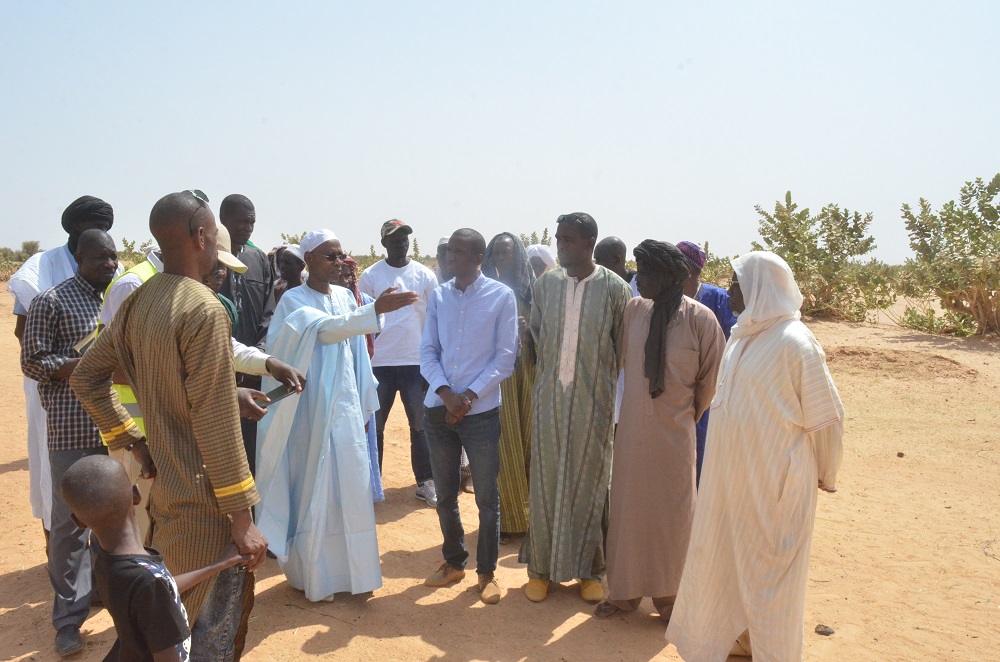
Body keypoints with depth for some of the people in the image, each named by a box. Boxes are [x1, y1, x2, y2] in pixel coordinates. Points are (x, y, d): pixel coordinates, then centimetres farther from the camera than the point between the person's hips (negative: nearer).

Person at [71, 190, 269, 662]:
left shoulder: (137, 303, 6)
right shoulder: (203, 310, -20)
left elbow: (85, 378, 14)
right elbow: (216, 424, -22)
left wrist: (132, 441, 13)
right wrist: (241, 517, -17)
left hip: (163, 490, 9)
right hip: (205, 503, -9)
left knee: (173, 621, 24)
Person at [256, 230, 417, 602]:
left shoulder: (345, 297, 9)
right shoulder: (294, 301, -8)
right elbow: (324, 330, -28)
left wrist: (365, 401, 17)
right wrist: (375, 311, -39)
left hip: (347, 407, 5)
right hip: (313, 409, -5)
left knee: (351, 488, 8)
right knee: (314, 490, 3)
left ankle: (350, 568, 22)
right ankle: (312, 576, 18)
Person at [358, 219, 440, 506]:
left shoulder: (425, 275, 5)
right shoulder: (370, 275, 2)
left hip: (416, 362, 1)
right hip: (379, 362, -1)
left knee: (421, 425, 5)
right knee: (374, 425, 6)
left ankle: (425, 482, 15)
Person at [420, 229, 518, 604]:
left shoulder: (500, 296, -5)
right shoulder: (438, 296, 6)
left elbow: (505, 356, -6)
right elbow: (428, 351, 5)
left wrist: (470, 396, -13)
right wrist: (446, 393, -10)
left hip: (481, 411, -3)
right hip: (438, 408, 4)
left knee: (487, 497, 5)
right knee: (445, 494, 14)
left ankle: (487, 572, 21)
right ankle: (453, 562, 32)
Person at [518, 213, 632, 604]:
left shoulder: (614, 289, -6)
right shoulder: (545, 285, 2)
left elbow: (622, 347, 0)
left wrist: (601, 382, 1)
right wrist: (548, 377, 9)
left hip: (594, 402, -2)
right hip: (550, 399, 2)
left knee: (590, 482, 8)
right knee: (546, 482, 7)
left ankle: (590, 569, 23)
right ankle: (542, 566, 22)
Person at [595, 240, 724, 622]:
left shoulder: (700, 319, -12)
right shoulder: (633, 310, -2)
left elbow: (711, 379, 0)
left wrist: (686, 416, 8)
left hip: (673, 434, -3)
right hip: (632, 430, 3)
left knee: (671, 514, 10)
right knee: (627, 509, 12)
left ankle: (669, 596, 28)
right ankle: (625, 591, 29)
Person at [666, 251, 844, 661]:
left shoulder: (794, 342, -18)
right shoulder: (744, 334, 5)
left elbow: (825, 416, -12)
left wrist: (824, 475, 0)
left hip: (774, 480, -7)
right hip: (734, 473, 7)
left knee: (768, 566, 9)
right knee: (732, 557, 18)